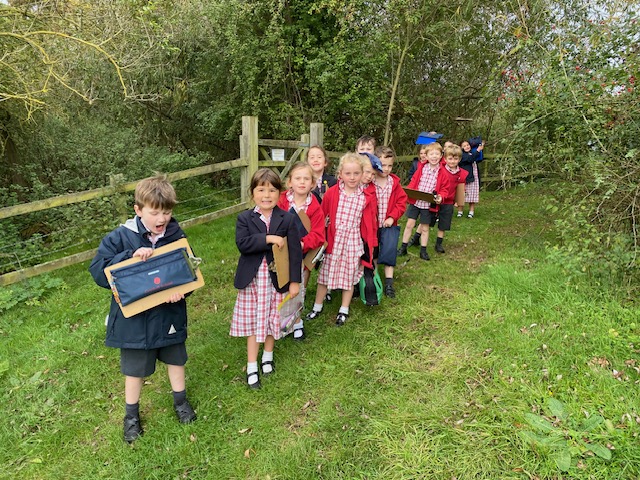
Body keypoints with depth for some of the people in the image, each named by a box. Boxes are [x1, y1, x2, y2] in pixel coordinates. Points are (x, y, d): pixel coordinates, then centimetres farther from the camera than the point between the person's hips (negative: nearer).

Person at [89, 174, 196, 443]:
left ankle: (180, 400, 46)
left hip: (170, 313, 2)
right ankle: (131, 414, 40)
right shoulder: (121, 237, -15)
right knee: (135, 368, 16)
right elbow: (98, 270, -19)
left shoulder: (177, 236, -9)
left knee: (175, 359, 21)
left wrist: (181, 290, -24)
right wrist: (130, 257, -33)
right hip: (134, 318, -2)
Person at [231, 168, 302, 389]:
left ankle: (268, 356, 40)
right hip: (252, 279, 0)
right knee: (252, 322, 8)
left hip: (276, 279, 0)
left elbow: (295, 251, -5)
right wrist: (268, 239, -25)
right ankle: (251, 367, 22)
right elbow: (242, 243, -19)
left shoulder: (288, 219, -5)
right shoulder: (244, 218, -3)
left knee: (273, 319, 14)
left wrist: (294, 281, -7)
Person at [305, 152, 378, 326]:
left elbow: (371, 223, 1)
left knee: (349, 276, 12)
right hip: (332, 241, 0)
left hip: (353, 242, 0)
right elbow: (322, 216, -1)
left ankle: (344, 310, 29)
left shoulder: (367, 198, -6)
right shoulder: (332, 193, -7)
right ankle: (317, 307, 29)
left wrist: (370, 245, 2)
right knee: (325, 273, 11)